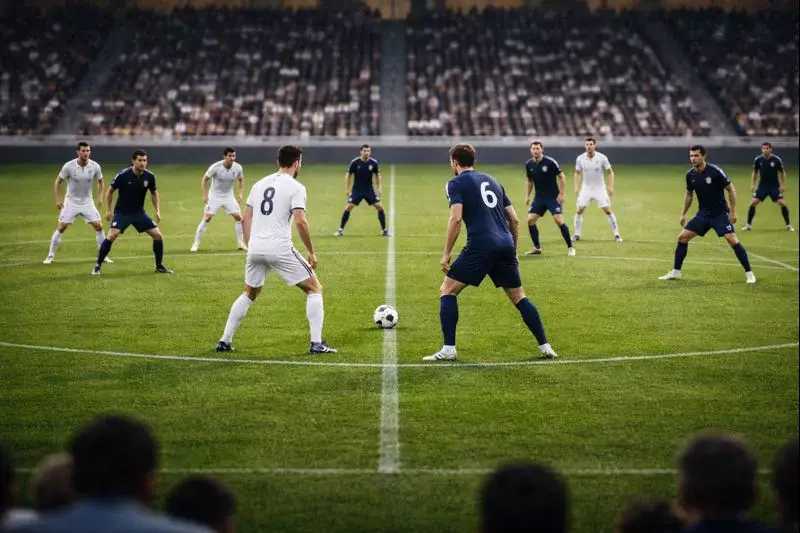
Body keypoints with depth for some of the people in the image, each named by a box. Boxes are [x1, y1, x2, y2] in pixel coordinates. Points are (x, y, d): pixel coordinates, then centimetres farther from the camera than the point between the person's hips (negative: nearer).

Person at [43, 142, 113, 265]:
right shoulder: (69, 166, -16)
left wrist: (100, 197, -1)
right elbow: (58, 181, -3)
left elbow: (100, 181, 9)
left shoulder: (95, 167, -11)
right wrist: (58, 200, -7)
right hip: (71, 201, -2)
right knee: (61, 228, -6)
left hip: (87, 202, 2)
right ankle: (51, 255, 6)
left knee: (98, 226, -5)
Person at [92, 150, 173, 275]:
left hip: (139, 213, 4)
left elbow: (154, 192, 10)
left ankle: (159, 266, 14)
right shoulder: (123, 175, -18)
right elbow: (110, 191, -4)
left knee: (158, 235, -4)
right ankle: (97, 266, -7)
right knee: (112, 236, -22)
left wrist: (157, 210, 1)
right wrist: (108, 210, -8)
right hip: (122, 212, -4)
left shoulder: (149, 176, -9)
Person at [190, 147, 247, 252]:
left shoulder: (238, 168, -11)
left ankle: (240, 243, 8)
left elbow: (240, 180, 10)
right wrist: (205, 195, -16)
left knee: (238, 217, -5)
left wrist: (240, 194, 0)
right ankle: (196, 243, -3)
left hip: (229, 196, 3)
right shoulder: (216, 167, -21)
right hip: (215, 196, -3)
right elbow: (204, 179, -9)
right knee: (207, 218, -11)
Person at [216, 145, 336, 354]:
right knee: (315, 289, 8)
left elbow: (245, 220, 16)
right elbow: (300, 222, -13)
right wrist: (312, 252, -5)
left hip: (255, 249, 6)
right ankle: (317, 343, -2)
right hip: (280, 248, -6)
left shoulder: (259, 184, 15)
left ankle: (224, 341, 21)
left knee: (249, 293, 26)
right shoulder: (295, 187, -4)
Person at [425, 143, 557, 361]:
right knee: (519, 297, 17)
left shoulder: (456, 183, 5)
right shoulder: (491, 181, 24)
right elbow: (514, 220, 21)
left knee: (447, 290, 6)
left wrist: (446, 253, -4)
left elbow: (456, 219, -9)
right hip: (506, 246, 6)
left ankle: (448, 349, -3)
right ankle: (545, 346, 13)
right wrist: (513, 250, 29)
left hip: (480, 246, -6)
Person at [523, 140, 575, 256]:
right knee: (530, 220, -5)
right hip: (539, 197, 5)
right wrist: (527, 196, 8)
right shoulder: (529, 164, 1)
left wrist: (561, 194, -13)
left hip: (553, 197, -5)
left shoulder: (550, 162, -14)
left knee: (559, 220, -16)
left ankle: (570, 247, -3)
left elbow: (561, 176, -8)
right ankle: (537, 247, 10)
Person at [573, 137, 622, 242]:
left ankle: (616, 234, 4)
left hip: (600, 188, -2)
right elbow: (577, 173, 10)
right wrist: (576, 187, 2)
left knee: (608, 211, -5)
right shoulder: (580, 159, -6)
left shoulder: (602, 158, -12)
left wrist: (611, 187, -11)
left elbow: (610, 172, -3)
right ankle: (576, 235, 5)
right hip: (586, 188, 2)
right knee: (579, 210, -6)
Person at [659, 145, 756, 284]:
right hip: (703, 213, 5)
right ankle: (675, 272, 12)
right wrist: (683, 214, 13)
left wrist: (733, 211, -13)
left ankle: (749, 273, -7)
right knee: (682, 237, -1)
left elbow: (731, 189, -10)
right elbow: (689, 194, 16)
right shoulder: (690, 175, -2)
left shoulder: (715, 171, -18)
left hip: (720, 213, -5)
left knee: (732, 240, -19)